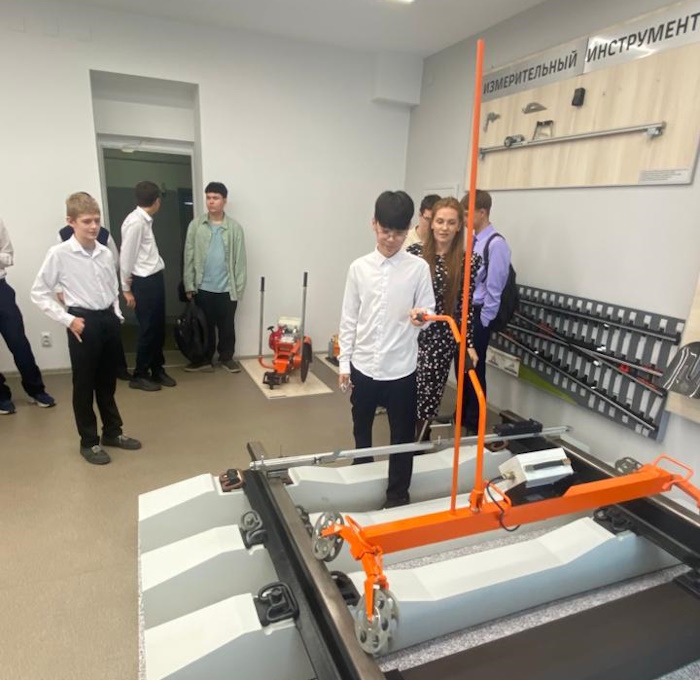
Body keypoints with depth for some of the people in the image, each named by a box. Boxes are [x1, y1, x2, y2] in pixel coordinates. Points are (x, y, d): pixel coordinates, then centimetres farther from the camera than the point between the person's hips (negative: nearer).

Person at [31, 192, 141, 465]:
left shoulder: (106, 253, 4)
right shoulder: (58, 254, -10)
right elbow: (39, 293, -6)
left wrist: (117, 315, 8)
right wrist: (68, 320, -11)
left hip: (108, 320, 5)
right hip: (84, 323, -5)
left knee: (108, 382, 17)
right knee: (84, 385, 7)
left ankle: (112, 432, 33)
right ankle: (89, 442, 22)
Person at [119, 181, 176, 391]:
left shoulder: (145, 221, 11)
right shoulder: (135, 222, -16)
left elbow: (148, 254, 10)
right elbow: (126, 257, -13)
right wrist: (126, 289, -8)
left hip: (155, 279, 9)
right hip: (144, 282, -9)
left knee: (159, 328, 14)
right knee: (148, 330, 1)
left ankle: (157, 370, 27)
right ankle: (139, 376, 15)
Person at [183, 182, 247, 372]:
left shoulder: (235, 227, -1)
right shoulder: (195, 225, 1)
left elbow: (240, 260, -1)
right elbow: (189, 258, 1)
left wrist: (239, 288, -4)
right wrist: (189, 286, -3)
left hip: (227, 289, 0)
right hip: (203, 288, 1)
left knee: (227, 326, 10)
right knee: (205, 326, 11)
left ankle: (227, 357, 27)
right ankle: (205, 359, 25)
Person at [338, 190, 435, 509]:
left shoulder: (419, 268, -5)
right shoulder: (359, 267, -1)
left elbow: (428, 311, -1)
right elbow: (349, 319, 2)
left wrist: (422, 316, -25)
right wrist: (344, 363, 1)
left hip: (401, 369, -2)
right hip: (363, 366, 2)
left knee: (402, 435, 9)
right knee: (361, 429, 20)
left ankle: (398, 495, 29)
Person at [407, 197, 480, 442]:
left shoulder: (468, 260, -2)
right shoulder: (415, 252, -1)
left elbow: (466, 304, 0)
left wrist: (469, 344, -1)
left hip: (441, 335, -1)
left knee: (428, 396, 5)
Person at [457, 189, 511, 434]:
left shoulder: (495, 244, -16)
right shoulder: (472, 241, 9)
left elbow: (494, 289, -16)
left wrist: (482, 322, -13)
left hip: (477, 316, -8)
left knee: (475, 370, 4)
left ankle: (474, 424, 20)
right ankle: (461, 416, 35)